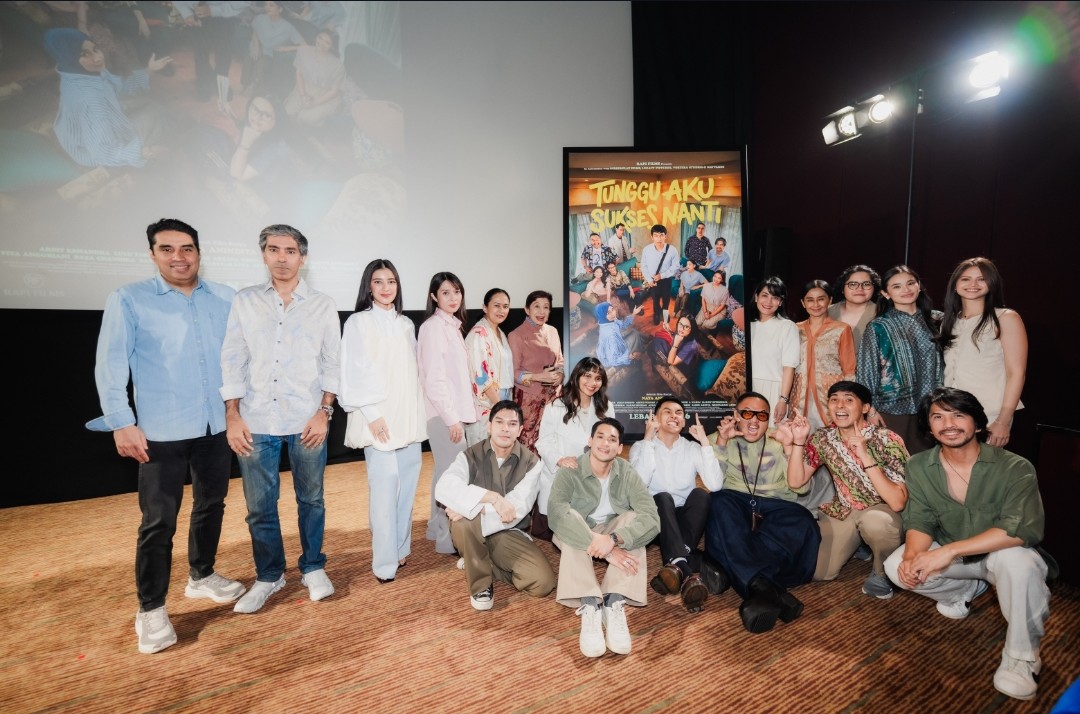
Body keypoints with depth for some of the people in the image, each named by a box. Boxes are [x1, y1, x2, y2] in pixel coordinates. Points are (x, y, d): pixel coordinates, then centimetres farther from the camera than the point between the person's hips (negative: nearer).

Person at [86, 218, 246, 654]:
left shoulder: (226, 299, 4)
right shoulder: (128, 300, -4)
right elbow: (110, 365, -6)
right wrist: (122, 422, -12)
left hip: (217, 427, 4)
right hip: (161, 432, -3)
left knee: (211, 505, 16)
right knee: (159, 521, 3)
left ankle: (201, 576, 37)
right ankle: (150, 610, 20)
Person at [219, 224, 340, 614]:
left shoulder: (323, 305, 3)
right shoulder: (244, 301, 5)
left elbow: (332, 362, 2)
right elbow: (232, 360, 4)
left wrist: (324, 411, -5)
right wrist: (232, 415, -2)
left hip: (307, 421, -1)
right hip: (256, 421, 1)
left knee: (311, 499, 10)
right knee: (259, 505, 8)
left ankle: (313, 568, 29)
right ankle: (269, 576, 28)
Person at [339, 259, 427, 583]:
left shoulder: (406, 324, 13)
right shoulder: (358, 323, -2)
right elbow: (354, 374, -7)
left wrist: (420, 412, 12)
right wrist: (372, 414, -12)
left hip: (410, 417, 5)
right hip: (380, 418, -5)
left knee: (408, 482, 7)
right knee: (385, 484, -6)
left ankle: (401, 546, 21)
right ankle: (385, 561, 3)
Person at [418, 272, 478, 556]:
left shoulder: (453, 325, 15)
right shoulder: (433, 327, -12)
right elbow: (433, 378, -18)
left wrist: (459, 413, 13)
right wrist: (452, 417, -17)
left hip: (454, 411, 9)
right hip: (444, 413, -9)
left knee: (444, 470, 16)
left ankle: (437, 527, 28)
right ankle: (448, 538, 5)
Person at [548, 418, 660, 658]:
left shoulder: (627, 473, -15)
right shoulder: (570, 471, -22)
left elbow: (651, 519, -27)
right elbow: (556, 514, -39)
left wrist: (614, 538, -45)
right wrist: (606, 549, -46)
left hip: (612, 532, 2)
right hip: (577, 537, -2)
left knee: (632, 519, -28)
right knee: (569, 518, -34)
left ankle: (614, 604, -36)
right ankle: (589, 607, -40)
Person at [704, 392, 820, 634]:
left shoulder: (779, 443, 16)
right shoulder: (719, 441, 13)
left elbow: (801, 487, 4)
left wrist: (789, 448, -8)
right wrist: (721, 442, -12)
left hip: (775, 509, 2)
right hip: (736, 507, -1)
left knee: (803, 523, -32)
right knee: (719, 502, -36)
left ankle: (727, 568, -41)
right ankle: (763, 586, -43)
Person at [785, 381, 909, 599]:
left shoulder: (887, 440, -21)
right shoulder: (823, 437, -8)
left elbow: (897, 503, -29)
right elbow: (796, 481, -8)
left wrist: (865, 456, -37)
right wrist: (799, 441, -20)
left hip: (881, 514, -4)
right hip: (841, 513, 4)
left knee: (874, 520, -39)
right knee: (813, 570, -13)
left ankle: (883, 572, -7)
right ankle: (856, 545, 19)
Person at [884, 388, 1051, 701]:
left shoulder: (1015, 468, -21)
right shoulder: (919, 467, -10)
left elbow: (1022, 529, -31)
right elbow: (919, 522, -11)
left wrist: (949, 551, -39)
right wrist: (912, 556, -33)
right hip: (950, 555, 4)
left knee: (1018, 562, -37)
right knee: (896, 566, -20)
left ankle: (1022, 656, -14)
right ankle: (968, 589, 12)